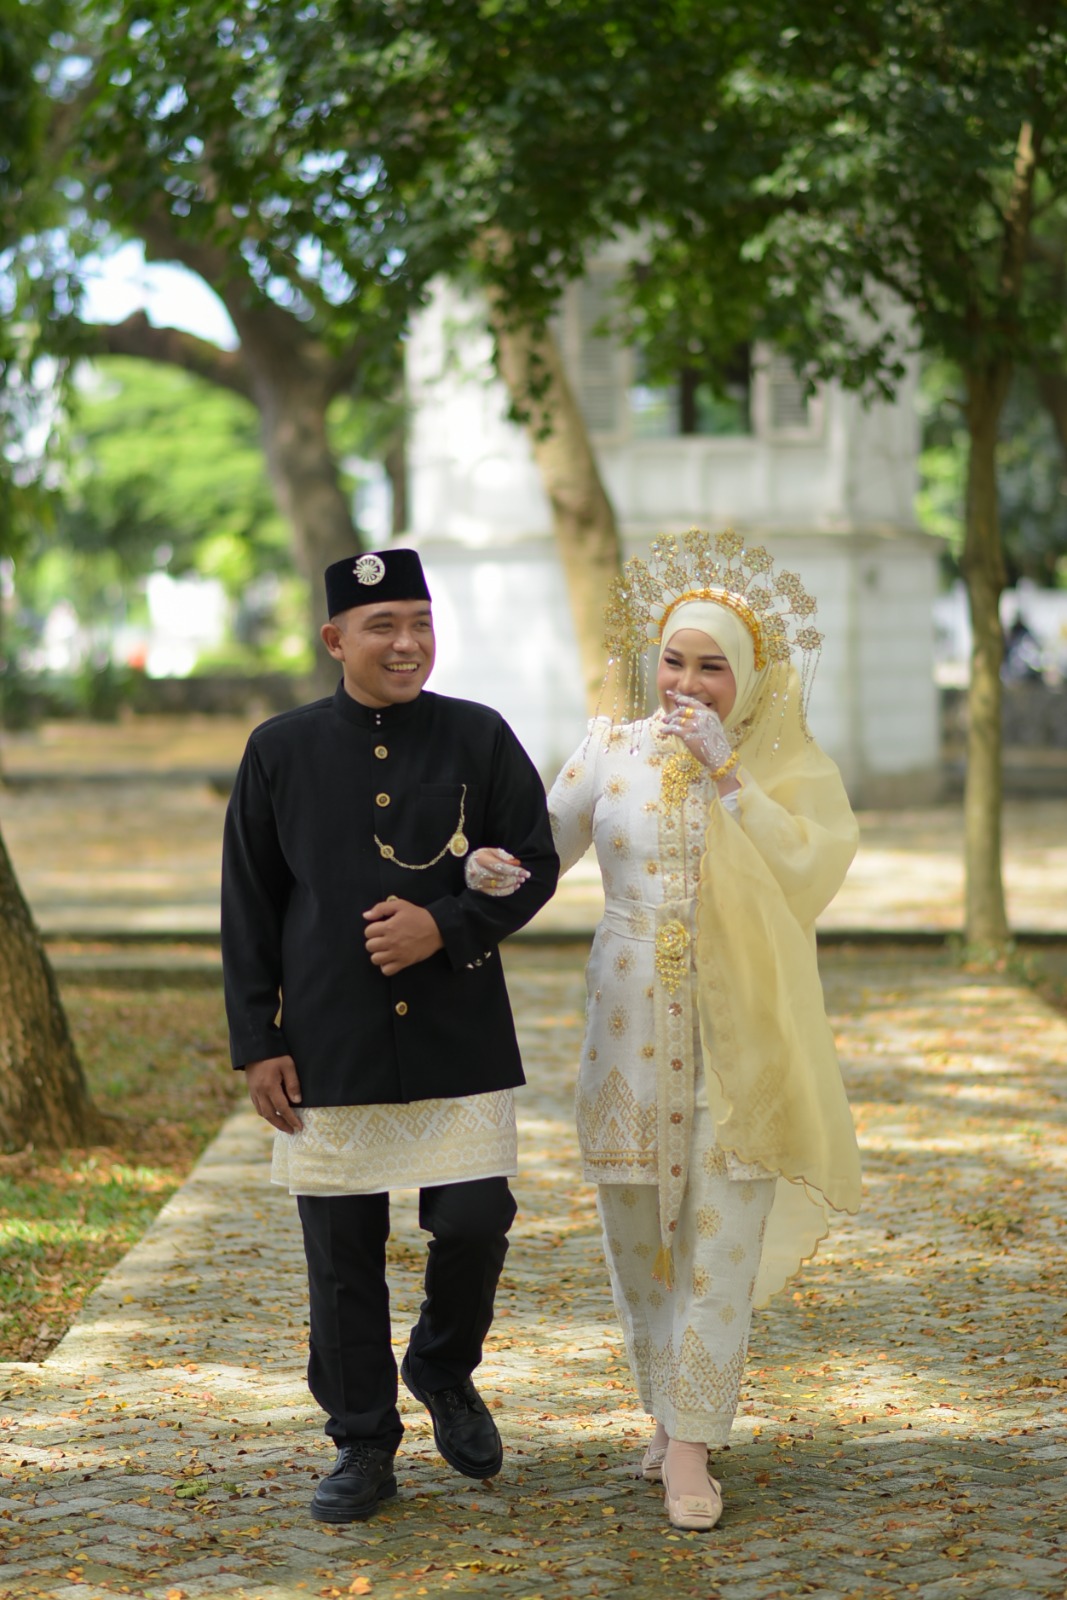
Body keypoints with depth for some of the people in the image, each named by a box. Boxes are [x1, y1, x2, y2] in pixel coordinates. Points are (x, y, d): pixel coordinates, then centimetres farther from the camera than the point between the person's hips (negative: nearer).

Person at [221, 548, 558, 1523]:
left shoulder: (481, 738, 2)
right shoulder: (282, 750, 3)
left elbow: (535, 866, 3)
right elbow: (248, 910, 5)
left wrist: (444, 927, -14)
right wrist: (257, 1043, 0)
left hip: (461, 1038, 0)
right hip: (330, 1047, 0)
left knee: (475, 1223, -3)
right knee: (343, 1252, 5)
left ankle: (445, 1371, 28)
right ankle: (364, 1447, 19)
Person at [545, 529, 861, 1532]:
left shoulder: (790, 764, -3)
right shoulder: (615, 747, 3)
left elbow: (811, 867, -18)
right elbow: (545, 841, 1)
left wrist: (725, 773, -23)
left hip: (741, 1030, -2)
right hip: (632, 1026, 2)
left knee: (722, 1233, -3)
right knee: (637, 1228, 9)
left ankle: (690, 1444, 2)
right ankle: (670, 1409, 27)